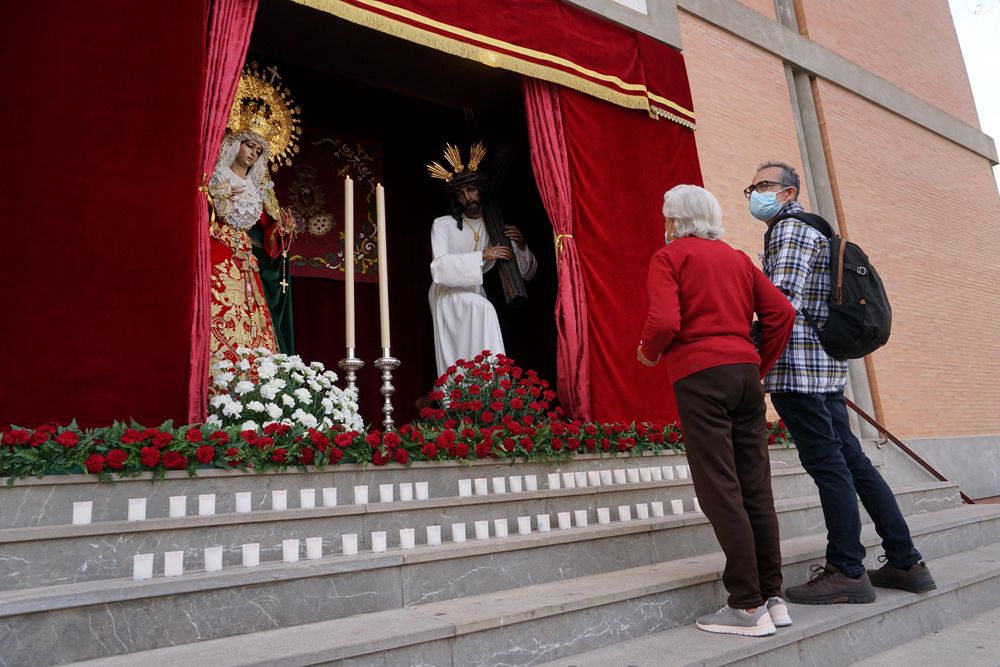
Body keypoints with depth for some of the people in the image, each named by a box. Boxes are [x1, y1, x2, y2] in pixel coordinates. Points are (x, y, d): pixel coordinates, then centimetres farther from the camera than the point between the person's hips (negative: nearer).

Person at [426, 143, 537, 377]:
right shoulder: (443, 225, -7)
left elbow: (527, 273, 6)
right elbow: (439, 268, -23)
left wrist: (520, 245, -14)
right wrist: (483, 256, -28)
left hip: (477, 296, 4)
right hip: (448, 295, -4)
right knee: (483, 308, -30)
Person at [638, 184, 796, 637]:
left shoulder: (669, 257, 2)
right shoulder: (737, 257, 18)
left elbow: (663, 321, -14)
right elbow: (781, 312, 9)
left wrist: (648, 354, 5)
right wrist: (761, 365, 17)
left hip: (699, 374, -6)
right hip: (745, 371, 6)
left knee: (720, 492, -3)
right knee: (755, 489, 9)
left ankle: (749, 607, 0)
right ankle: (772, 597, 17)